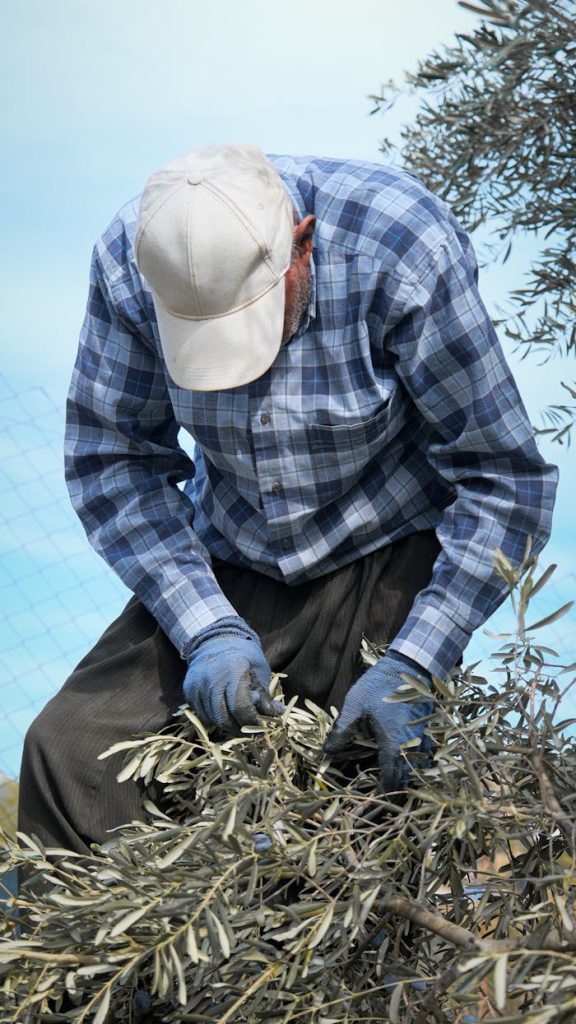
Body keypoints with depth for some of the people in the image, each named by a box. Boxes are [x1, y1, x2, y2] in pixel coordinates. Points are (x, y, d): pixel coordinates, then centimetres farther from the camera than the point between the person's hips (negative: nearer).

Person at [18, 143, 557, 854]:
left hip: (389, 562, -2)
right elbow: (109, 461, -6)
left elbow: (505, 476, -18)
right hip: (224, 570, 3)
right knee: (67, 751, -12)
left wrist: (412, 665, -23)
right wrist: (206, 628, -18)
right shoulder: (129, 262, -16)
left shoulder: (404, 252, -25)